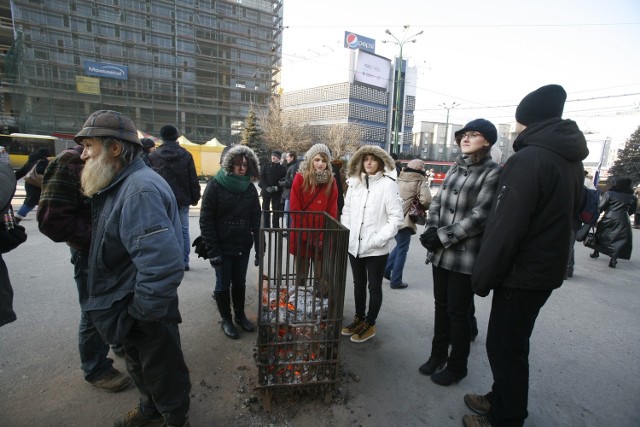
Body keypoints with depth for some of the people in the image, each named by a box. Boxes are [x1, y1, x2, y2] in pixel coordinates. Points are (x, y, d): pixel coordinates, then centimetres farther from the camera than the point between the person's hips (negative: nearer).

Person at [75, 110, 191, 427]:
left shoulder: (140, 190, -29)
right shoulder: (123, 184, 5)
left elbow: (162, 264, -39)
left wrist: (143, 311, -25)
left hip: (147, 313, -10)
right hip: (130, 305, 10)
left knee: (162, 371, 15)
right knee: (140, 366, 30)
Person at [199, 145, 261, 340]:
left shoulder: (250, 188, 1)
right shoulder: (216, 185, -11)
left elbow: (256, 219, 4)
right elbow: (206, 220, -12)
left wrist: (259, 245, -3)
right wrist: (213, 250, -15)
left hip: (243, 246, 4)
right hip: (223, 246, -4)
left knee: (240, 283, 17)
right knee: (223, 284, 11)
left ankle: (240, 315, 36)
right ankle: (226, 320, 30)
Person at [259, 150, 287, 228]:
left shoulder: (283, 168, 3)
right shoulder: (266, 167, 6)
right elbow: (262, 178, 0)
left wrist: (277, 187, -16)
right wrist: (267, 187, -13)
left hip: (277, 192, -1)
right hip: (266, 191, 1)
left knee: (276, 210, 2)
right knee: (265, 209, 4)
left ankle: (276, 226, 9)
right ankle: (265, 226, 11)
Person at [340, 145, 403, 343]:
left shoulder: (388, 184, -10)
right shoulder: (354, 182, 6)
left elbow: (396, 217, -12)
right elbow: (346, 211, 11)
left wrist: (379, 239, -16)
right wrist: (345, 235, 3)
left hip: (376, 248, -5)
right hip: (354, 245, 5)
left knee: (374, 287, 10)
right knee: (358, 284, 19)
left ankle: (370, 325, 27)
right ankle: (359, 318, 37)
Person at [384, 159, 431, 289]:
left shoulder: (399, 179, 11)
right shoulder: (420, 182, -6)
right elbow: (426, 200, -18)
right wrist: (424, 207, 2)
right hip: (405, 219, -6)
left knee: (399, 246, 24)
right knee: (402, 250, 5)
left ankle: (386, 269, 24)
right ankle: (396, 281, 12)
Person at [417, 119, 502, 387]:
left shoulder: (493, 172, -9)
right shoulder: (455, 168, 11)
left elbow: (479, 216, -17)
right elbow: (437, 201, 10)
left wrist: (442, 236, -17)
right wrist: (431, 230, -7)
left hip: (466, 256, -6)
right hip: (441, 253, 6)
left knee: (458, 312, 8)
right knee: (441, 306, 17)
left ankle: (457, 366, 29)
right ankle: (438, 355, 37)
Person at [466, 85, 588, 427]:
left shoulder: (528, 159, -20)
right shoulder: (571, 160, 10)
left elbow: (505, 228, -24)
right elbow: (567, 216, 17)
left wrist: (482, 277, -16)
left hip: (521, 273, -9)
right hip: (546, 269, 9)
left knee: (505, 347, 5)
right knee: (512, 343, 21)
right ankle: (502, 398, 37)